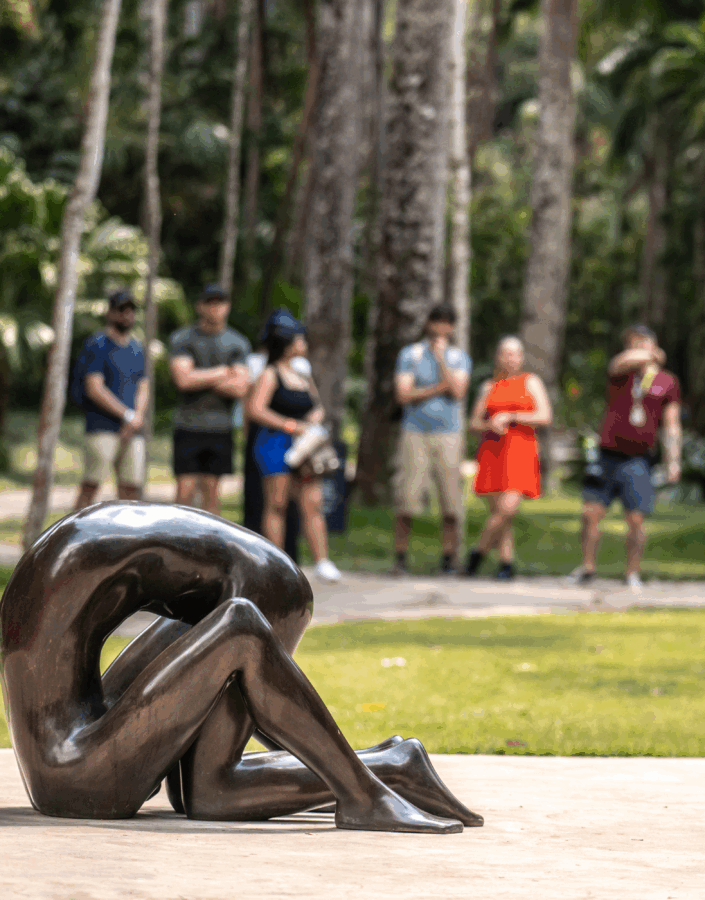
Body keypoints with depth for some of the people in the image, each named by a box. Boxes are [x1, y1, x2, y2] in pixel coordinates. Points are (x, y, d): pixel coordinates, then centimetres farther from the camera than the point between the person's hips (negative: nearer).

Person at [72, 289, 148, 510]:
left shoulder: (136, 348, 19)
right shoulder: (97, 345, -1)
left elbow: (143, 390, 15)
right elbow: (95, 390, -10)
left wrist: (137, 419, -5)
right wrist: (129, 415, -12)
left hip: (132, 434, 6)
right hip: (101, 429, -6)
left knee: (131, 488, -2)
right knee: (91, 486, -12)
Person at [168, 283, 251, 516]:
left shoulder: (238, 343, 7)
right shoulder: (181, 339, 2)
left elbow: (239, 388, -5)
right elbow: (183, 379, -14)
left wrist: (201, 380, -8)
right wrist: (224, 372, -6)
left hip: (220, 427, 2)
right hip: (188, 425, -2)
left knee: (212, 492, 5)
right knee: (185, 491, -7)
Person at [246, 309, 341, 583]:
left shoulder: (303, 375, 18)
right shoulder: (271, 375, -5)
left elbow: (318, 407, 25)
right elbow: (255, 409, -15)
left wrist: (315, 417, 0)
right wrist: (291, 426, -16)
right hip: (275, 444, -6)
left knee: (313, 503, -2)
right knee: (276, 505, -4)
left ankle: (322, 561, -4)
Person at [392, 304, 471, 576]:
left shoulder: (459, 357, 11)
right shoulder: (410, 354, 7)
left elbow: (458, 392, -7)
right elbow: (402, 394, -4)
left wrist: (441, 358, -7)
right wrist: (438, 389, -6)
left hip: (448, 435, 1)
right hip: (415, 433, -1)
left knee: (451, 500, -3)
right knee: (406, 496, -6)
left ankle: (449, 558, 3)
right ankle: (400, 557, 1)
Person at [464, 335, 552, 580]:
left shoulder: (531, 382, 7)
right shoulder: (489, 387, 15)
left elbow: (545, 417, -3)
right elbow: (474, 422, 15)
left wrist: (510, 417, -10)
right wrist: (490, 425, -8)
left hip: (521, 452, -2)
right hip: (492, 450, 2)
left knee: (508, 508, -15)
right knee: (499, 511, -3)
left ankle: (478, 552, 1)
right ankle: (506, 563, 5)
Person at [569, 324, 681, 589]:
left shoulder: (668, 382, 7)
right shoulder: (620, 371, 5)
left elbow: (672, 426, 7)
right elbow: (626, 360, -21)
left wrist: (673, 462, -1)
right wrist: (653, 357, -4)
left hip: (637, 460, 0)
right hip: (607, 456, 0)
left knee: (636, 519, -5)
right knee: (591, 513, -4)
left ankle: (632, 573, 10)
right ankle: (587, 568, 10)